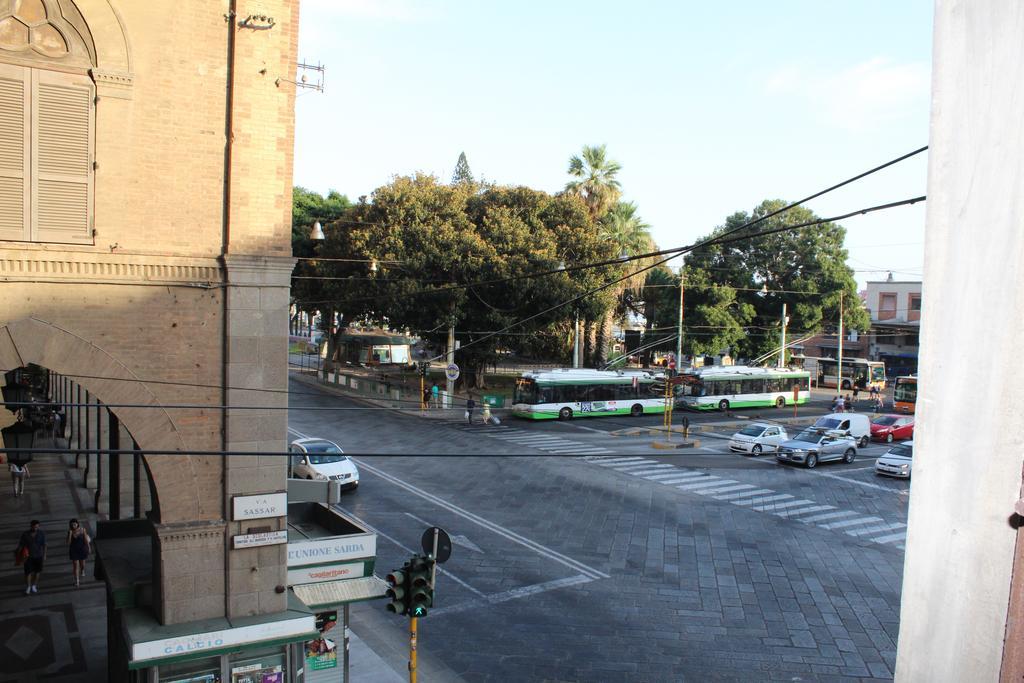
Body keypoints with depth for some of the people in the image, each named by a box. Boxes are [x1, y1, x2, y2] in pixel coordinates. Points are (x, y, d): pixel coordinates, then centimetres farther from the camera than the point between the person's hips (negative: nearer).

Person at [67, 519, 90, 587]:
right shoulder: (70, 531, -11)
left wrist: (88, 548, -1)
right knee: (75, 564, -4)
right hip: (74, 550, 0)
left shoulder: (82, 530, -13)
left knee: (82, 562, 20)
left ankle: (82, 571, 53)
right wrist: (70, 534, -26)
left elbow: (86, 540, -5)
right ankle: (76, 580, 2)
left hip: (82, 549, 0)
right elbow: (69, 542, -15)